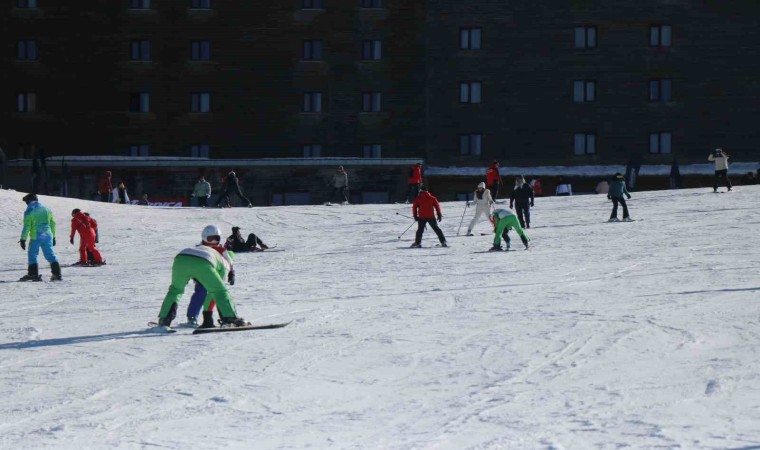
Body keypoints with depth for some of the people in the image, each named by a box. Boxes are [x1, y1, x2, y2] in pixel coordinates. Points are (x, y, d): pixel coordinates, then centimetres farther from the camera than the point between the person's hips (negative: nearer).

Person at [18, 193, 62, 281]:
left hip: (36, 237, -5)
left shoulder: (29, 211, -4)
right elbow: (52, 224, 17)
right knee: (50, 255, 8)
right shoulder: (47, 209, 12)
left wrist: (23, 239, -7)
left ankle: (33, 274, 2)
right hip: (48, 236, 5)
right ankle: (57, 274, 4)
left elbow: (27, 226, -10)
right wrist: (53, 237, 24)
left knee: (32, 255, 7)